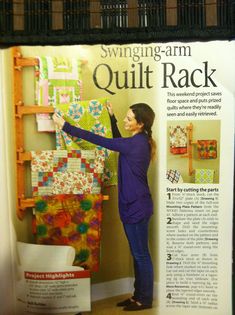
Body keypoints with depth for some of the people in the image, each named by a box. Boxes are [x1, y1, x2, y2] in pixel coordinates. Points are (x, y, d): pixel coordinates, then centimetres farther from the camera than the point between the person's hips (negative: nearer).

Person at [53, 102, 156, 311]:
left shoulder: (136, 143, -21)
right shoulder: (138, 141, 7)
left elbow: (98, 140, -21)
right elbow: (118, 142, 27)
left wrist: (65, 126, -15)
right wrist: (112, 117, 20)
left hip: (137, 206, -10)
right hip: (133, 205, 10)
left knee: (141, 255, 5)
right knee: (137, 254, 17)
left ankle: (145, 300, 22)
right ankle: (138, 295, 31)